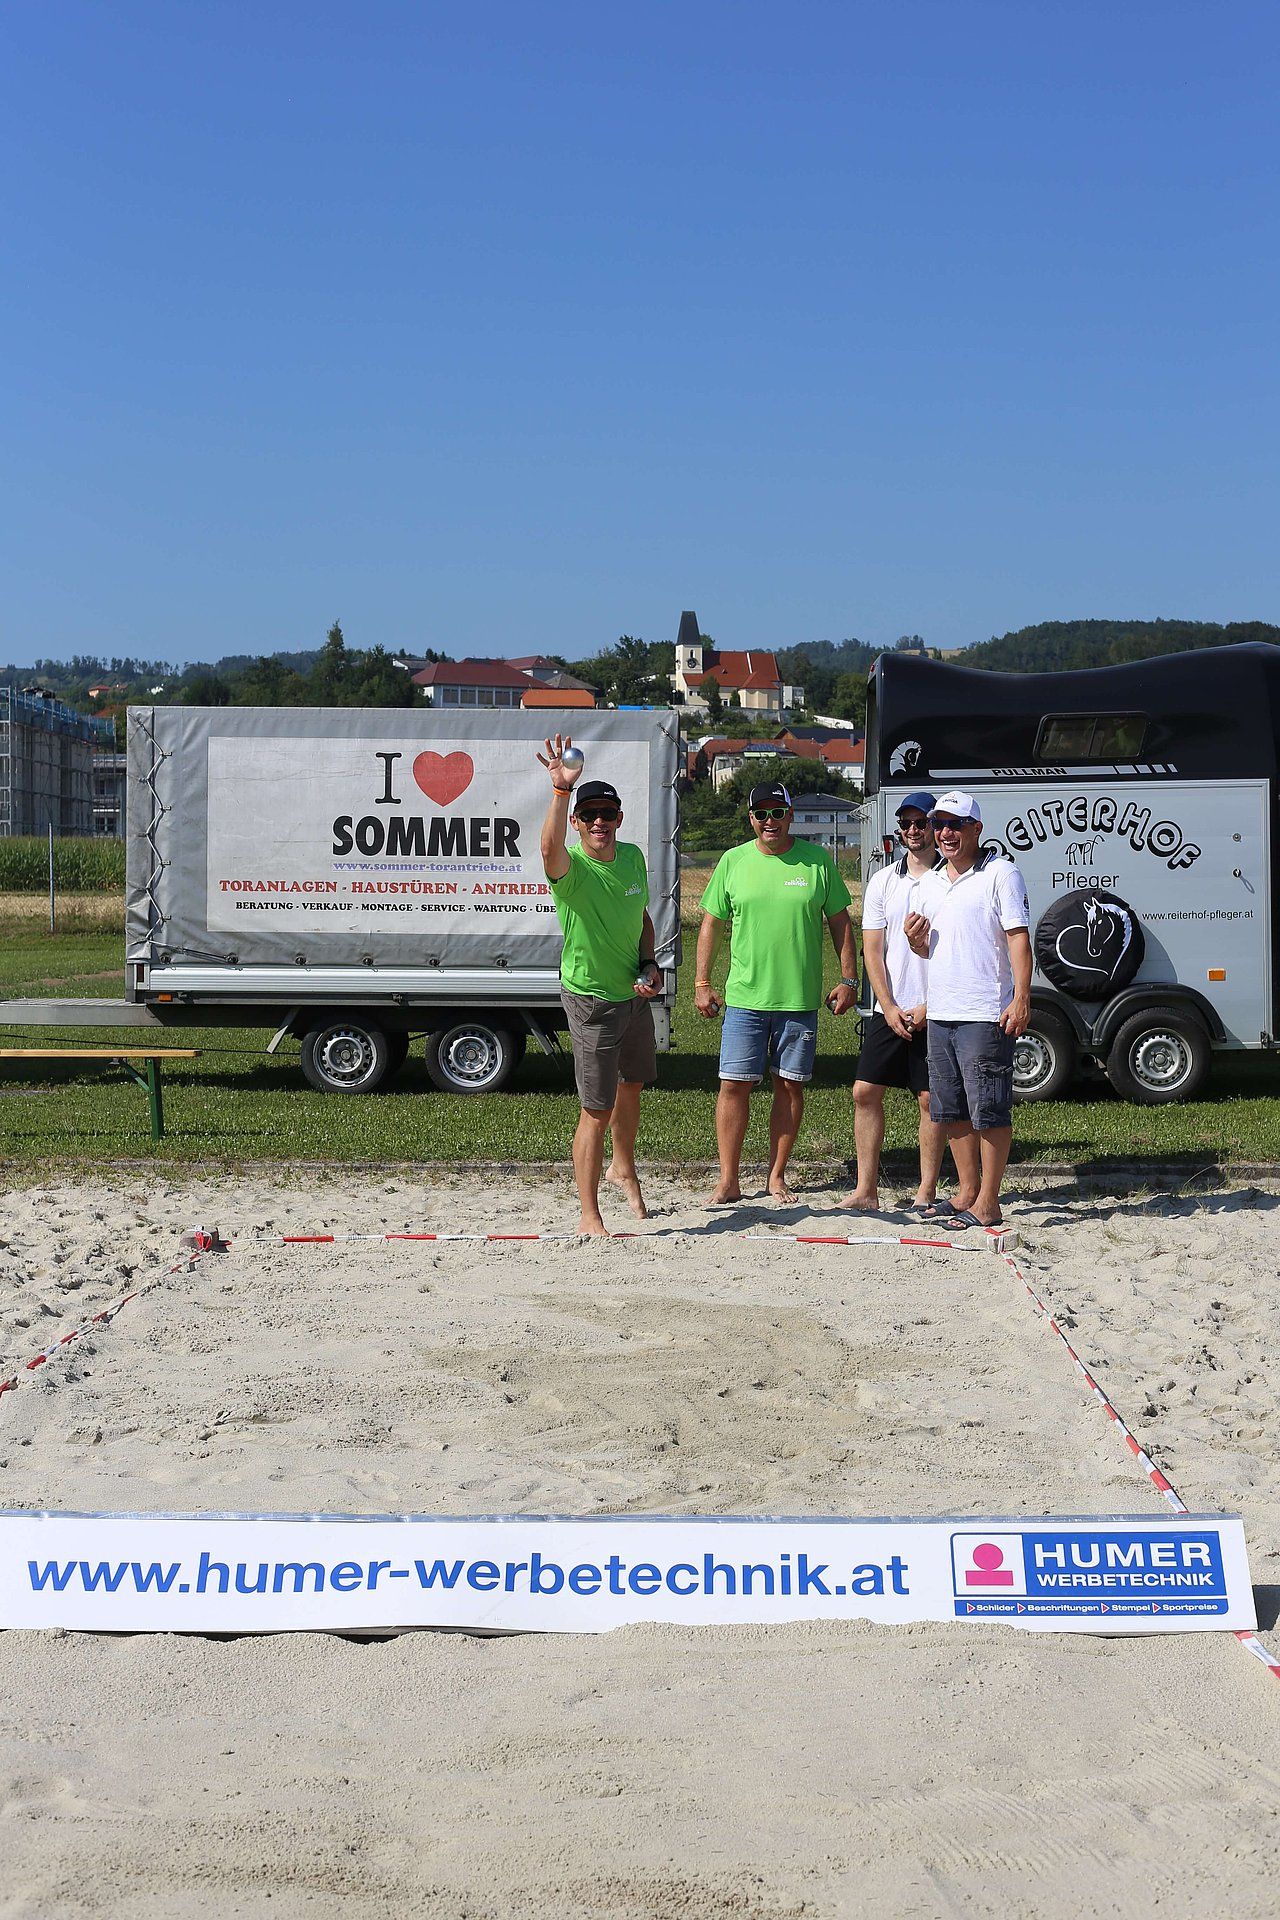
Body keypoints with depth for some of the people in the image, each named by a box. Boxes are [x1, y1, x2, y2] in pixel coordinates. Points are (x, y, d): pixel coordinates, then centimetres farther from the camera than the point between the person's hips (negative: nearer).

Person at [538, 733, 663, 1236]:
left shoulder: (632, 857, 0)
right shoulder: (570, 867, -20)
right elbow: (550, 847, -46)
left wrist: (649, 965, 0)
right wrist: (561, 789, -58)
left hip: (635, 995, 7)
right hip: (591, 1001, -7)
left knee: (631, 1086, 25)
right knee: (597, 1112, -4)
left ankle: (623, 1169, 51)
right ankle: (589, 1217, 7)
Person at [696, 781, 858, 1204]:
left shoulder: (818, 860, 3)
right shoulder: (733, 861, 4)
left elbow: (839, 921, 8)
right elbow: (711, 924, 9)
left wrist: (849, 979, 3)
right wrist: (702, 984, 5)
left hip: (800, 999, 0)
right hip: (744, 996, 0)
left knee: (790, 1086, 6)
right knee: (734, 1085, -2)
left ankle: (777, 1177, 18)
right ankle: (729, 1181, 6)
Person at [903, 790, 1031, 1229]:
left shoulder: (1000, 873, -4)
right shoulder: (929, 882, 18)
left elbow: (1018, 938, -11)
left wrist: (1021, 998, -19)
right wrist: (916, 939, 2)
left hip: (985, 1015, -8)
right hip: (939, 1013, 8)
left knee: (989, 1112, -4)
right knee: (952, 1111, 12)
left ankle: (987, 1204, 1)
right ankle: (969, 1192, 23)